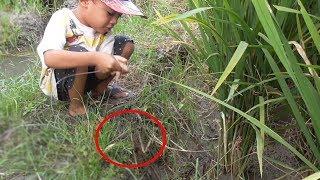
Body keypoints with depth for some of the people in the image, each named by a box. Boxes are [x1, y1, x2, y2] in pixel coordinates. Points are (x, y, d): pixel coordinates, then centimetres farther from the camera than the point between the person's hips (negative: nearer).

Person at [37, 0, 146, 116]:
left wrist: (115, 66, -40)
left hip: (87, 78, 5)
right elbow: (49, 58, -42)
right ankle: (76, 105, -13)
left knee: (126, 44, -5)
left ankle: (100, 89, 9)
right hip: (59, 83, -5)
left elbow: (102, 69, -16)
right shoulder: (62, 18, -22)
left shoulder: (104, 29, -7)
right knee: (79, 51, -37)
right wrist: (95, 58, -50)